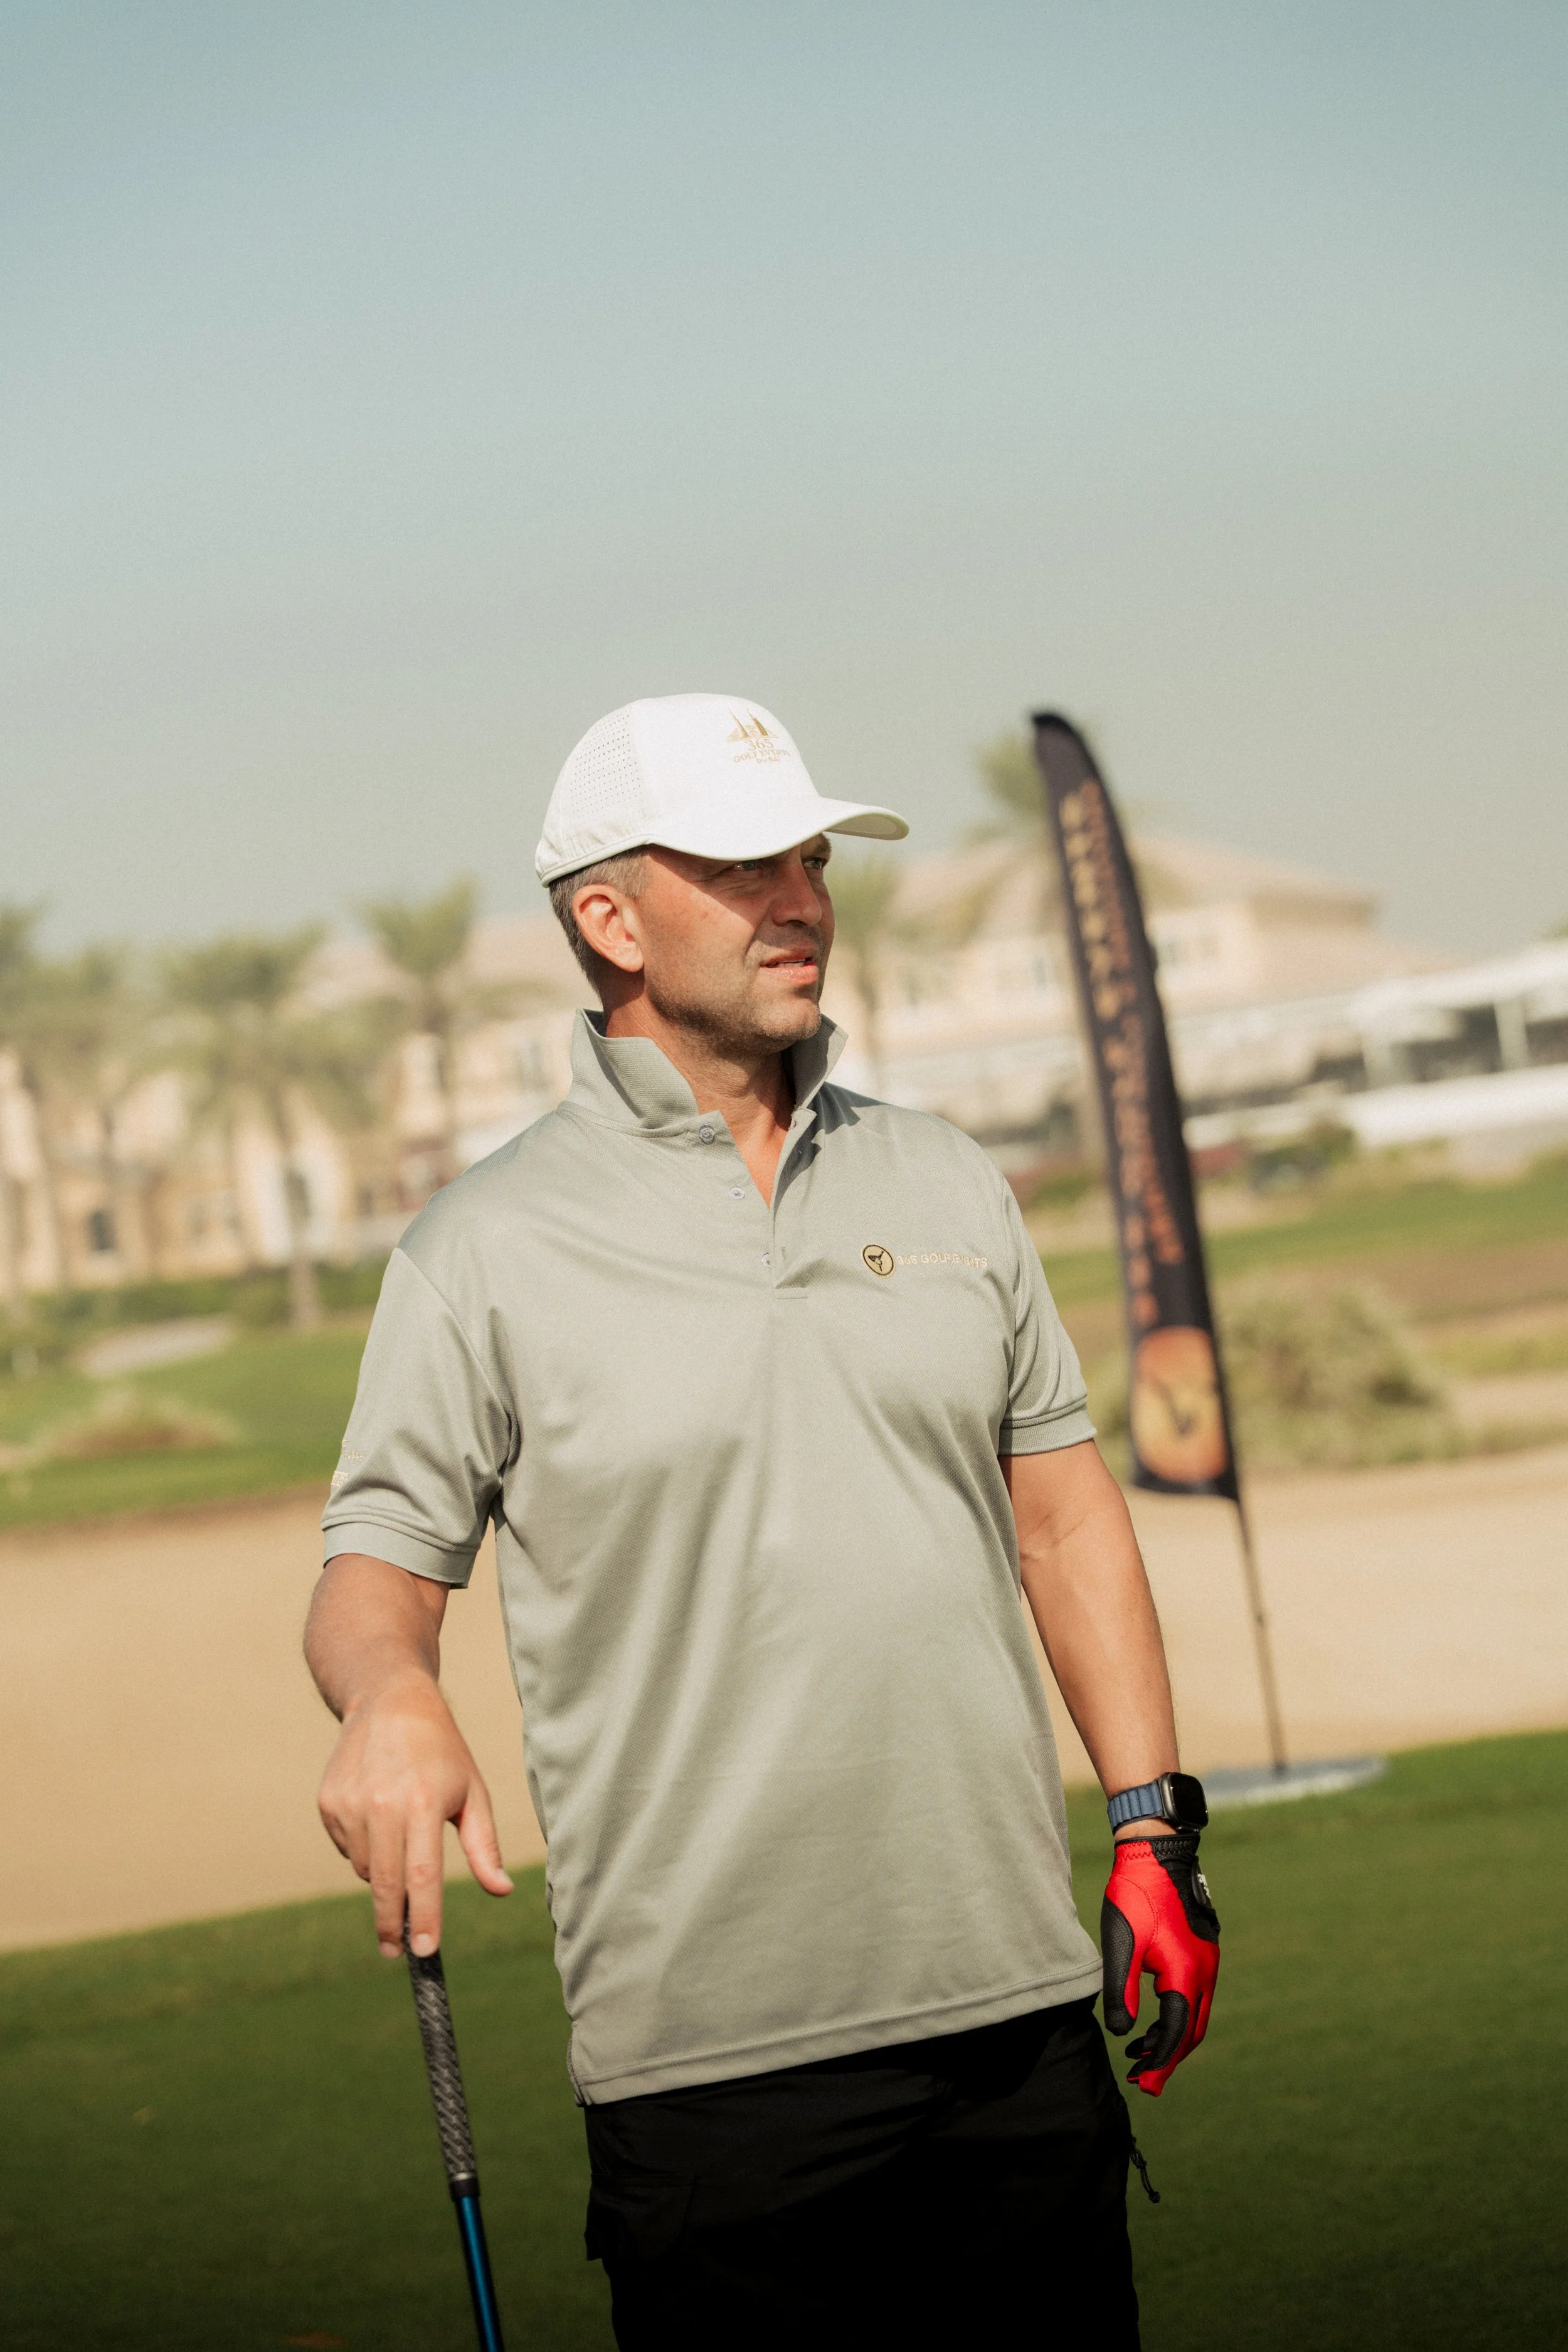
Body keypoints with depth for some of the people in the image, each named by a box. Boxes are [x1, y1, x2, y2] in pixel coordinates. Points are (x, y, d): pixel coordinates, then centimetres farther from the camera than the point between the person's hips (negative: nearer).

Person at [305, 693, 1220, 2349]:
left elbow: (1062, 1511, 16)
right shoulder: (483, 1249, 0)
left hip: (1019, 2004, 4)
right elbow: (379, 1562, -2)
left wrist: (1153, 1826, 8)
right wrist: (388, 1697, -26)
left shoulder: (944, 1183, 13)